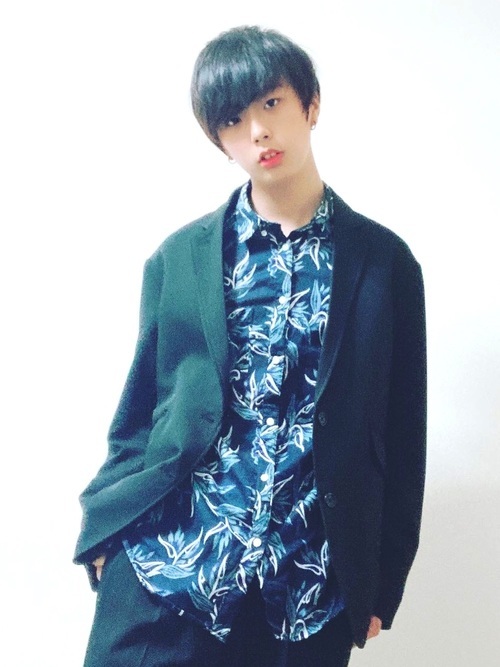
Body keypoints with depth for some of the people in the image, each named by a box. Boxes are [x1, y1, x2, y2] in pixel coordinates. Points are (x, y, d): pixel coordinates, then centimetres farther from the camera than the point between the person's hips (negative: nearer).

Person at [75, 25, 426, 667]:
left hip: (308, 589, 0)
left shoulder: (384, 261, 3)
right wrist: (104, 531, 2)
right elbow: (139, 410, 10)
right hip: (165, 570, 1)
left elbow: (401, 432, 5)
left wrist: (382, 584, 5)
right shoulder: (179, 258, 6)